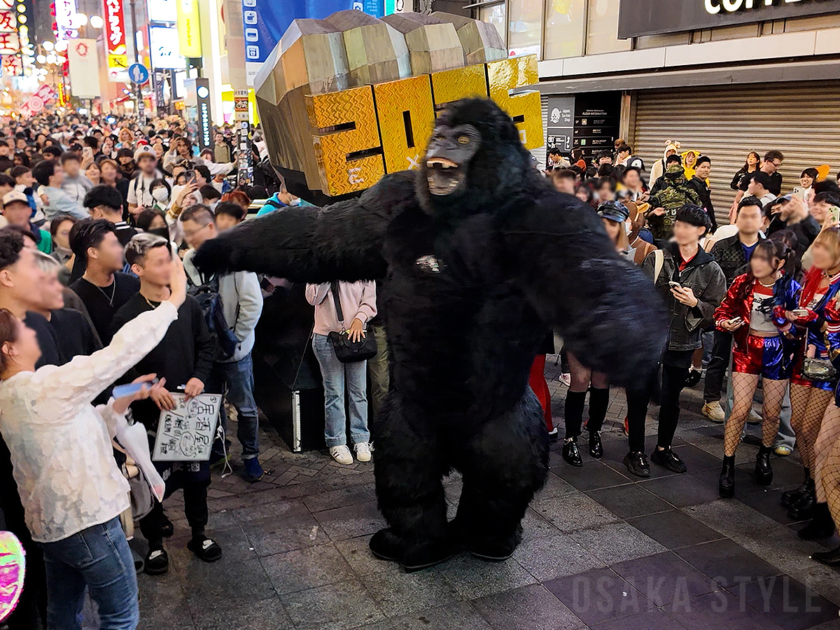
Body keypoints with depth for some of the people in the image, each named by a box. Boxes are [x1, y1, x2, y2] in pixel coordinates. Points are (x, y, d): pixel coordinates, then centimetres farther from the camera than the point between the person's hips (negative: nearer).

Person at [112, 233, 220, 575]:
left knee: (197, 473, 15)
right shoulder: (127, 317, -13)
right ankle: (155, 543, 31)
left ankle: (198, 534, 36)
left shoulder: (188, 305, -1)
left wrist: (199, 377, -7)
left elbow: (206, 345, 8)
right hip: (152, 413, -3)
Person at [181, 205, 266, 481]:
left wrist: (233, 339, -15)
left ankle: (251, 455, 25)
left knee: (244, 405, 8)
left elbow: (253, 304, -17)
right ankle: (216, 448, 39)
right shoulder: (189, 260, -4)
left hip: (234, 349, -4)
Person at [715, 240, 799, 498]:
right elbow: (723, 310, 0)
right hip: (747, 350, 0)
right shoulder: (743, 283, -9)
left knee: (772, 413, 11)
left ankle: (764, 456, 38)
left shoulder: (791, 289, -11)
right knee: (740, 410, -6)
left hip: (777, 353, 0)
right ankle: (727, 467, 5)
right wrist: (726, 323, -20)